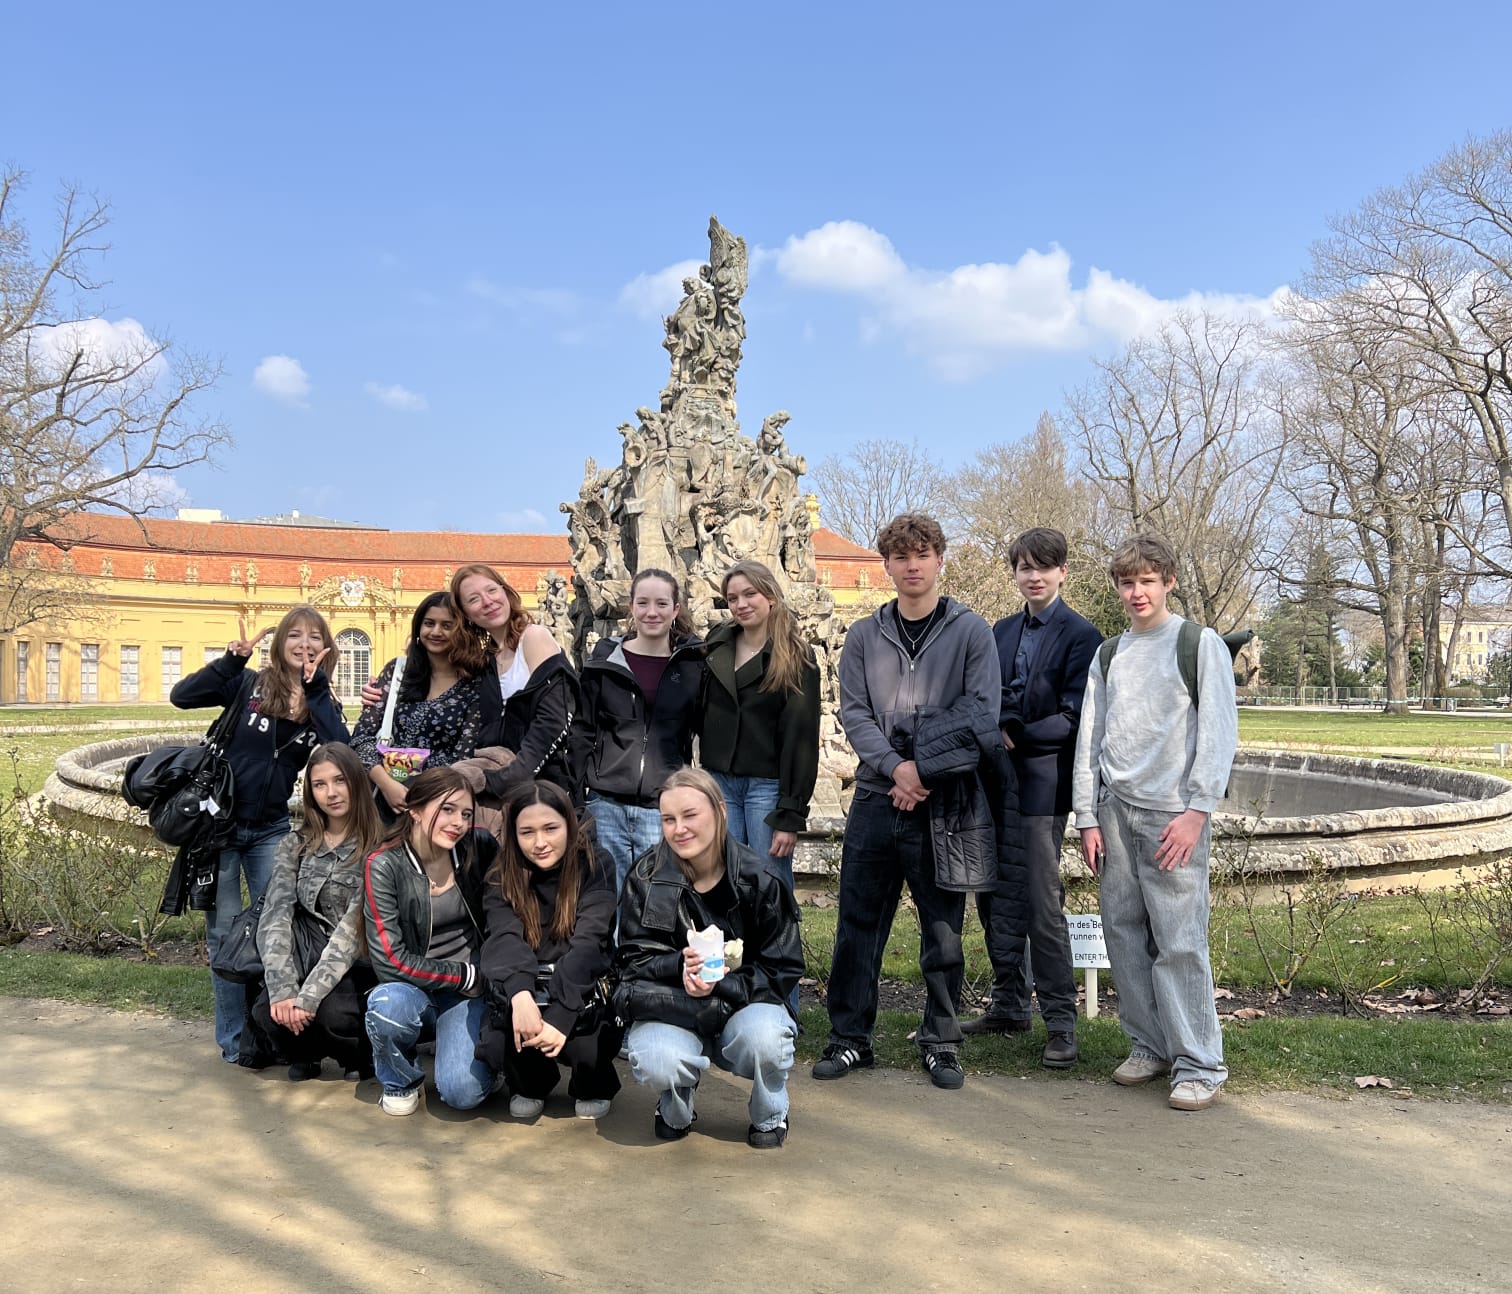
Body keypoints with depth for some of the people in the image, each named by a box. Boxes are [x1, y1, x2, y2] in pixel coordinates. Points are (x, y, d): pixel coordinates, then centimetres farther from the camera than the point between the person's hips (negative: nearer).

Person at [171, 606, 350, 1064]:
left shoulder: (322, 704, 3)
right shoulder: (248, 685, -4)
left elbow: (342, 749, -17)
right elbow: (181, 696, -15)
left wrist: (315, 689, -19)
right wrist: (232, 659, -21)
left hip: (271, 830, 2)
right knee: (225, 930, 4)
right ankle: (235, 1039, 13)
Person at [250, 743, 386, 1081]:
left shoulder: (378, 848, -11)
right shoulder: (295, 845, 3)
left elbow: (353, 928, -19)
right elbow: (275, 916, -9)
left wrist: (307, 998, -28)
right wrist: (284, 990, -24)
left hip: (356, 968, -3)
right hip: (309, 961, 3)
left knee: (333, 1013, -32)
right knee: (267, 1010, -26)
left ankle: (361, 1056, 5)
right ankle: (305, 1052, 11)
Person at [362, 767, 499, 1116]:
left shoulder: (478, 848, -5)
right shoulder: (383, 866, -14)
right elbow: (391, 962, -16)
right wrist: (465, 976, -12)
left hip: (472, 994, 1)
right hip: (415, 992, -1)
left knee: (463, 1091, -23)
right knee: (389, 1003, -35)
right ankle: (401, 1080, -2)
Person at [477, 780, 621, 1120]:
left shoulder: (594, 870, -10)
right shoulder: (501, 880, -3)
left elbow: (588, 944, -23)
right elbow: (505, 939, -22)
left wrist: (560, 1015, -38)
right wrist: (520, 996, -43)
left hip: (582, 994, -2)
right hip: (526, 992, 2)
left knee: (587, 1048, -32)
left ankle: (594, 1087, 7)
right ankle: (530, 1083, 8)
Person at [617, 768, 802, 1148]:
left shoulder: (758, 881, -11)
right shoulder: (647, 877, -7)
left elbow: (783, 970, -9)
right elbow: (633, 960, -6)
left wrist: (720, 983, -25)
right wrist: (681, 965, -27)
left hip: (745, 1002, 0)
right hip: (674, 1011, 0)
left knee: (764, 1038, -35)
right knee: (654, 1063, -33)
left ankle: (770, 1118, 2)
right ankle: (675, 1111, 8)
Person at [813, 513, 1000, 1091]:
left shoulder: (970, 631, 2)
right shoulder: (863, 637, 9)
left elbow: (980, 712, -7)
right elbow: (853, 712, 1)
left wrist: (928, 773, -14)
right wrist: (896, 766, -14)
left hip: (943, 803, -2)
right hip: (877, 797, 2)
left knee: (943, 929, 7)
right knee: (858, 924, 6)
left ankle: (940, 1039, 21)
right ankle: (850, 1036, 18)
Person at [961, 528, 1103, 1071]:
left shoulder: (1081, 636, -6)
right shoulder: (1003, 631, 15)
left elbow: (1071, 719, -10)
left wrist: (1014, 735, -13)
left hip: (1040, 786, -7)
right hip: (995, 783, 7)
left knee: (1043, 908, -4)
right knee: (996, 901, 13)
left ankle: (1060, 1022, 7)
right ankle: (1008, 1005, 27)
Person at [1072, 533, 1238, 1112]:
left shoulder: (1201, 645, 1)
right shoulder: (1107, 656, 15)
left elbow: (1219, 732, -5)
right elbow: (1089, 740, 14)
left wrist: (1198, 810, -14)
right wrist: (1088, 818, 7)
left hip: (1173, 813, -5)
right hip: (1115, 811, 5)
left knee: (1180, 941, -8)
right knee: (1124, 934, 7)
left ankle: (1199, 1064, 2)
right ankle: (1149, 1046, 19)